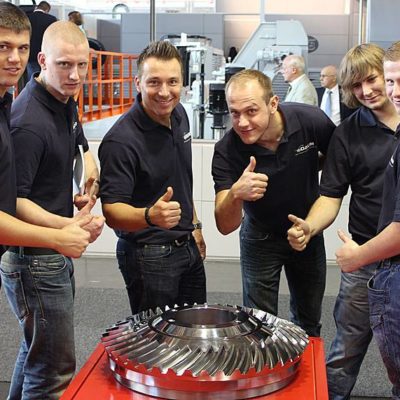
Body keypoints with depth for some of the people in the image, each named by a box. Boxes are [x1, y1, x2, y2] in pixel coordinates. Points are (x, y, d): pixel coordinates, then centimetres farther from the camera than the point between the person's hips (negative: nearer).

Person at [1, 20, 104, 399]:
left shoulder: (66, 102, 7)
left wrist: (89, 165, 8)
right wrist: (71, 227, -33)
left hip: (55, 252, 10)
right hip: (33, 259, -10)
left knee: (36, 349, 26)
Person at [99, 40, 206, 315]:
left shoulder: (179, 115, 1)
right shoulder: (120, 141, -24)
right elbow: (112, 211, -25)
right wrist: (150, 216, -43)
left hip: (188, 246, 8)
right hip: (149, 255, -8)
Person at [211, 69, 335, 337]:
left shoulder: (312, 121, -26)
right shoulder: (227, 151, -28)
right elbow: (226, 227, -34)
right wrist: (235, 194, -52)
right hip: (261, 238, -2)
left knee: (309, 324, 18)